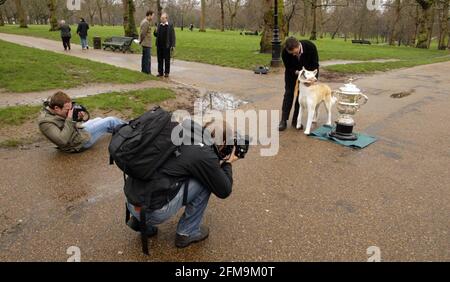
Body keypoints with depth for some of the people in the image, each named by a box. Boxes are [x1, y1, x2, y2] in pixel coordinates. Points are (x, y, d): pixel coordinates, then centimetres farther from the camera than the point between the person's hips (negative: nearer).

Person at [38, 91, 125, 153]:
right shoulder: (45, 122, -29)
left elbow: (72, 123, 9)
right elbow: (62, 140, -37)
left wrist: (78, 117, -12)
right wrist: (69, 119, -33)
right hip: (79, 142, -9)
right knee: (111, 121, -1)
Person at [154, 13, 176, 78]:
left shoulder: (170, 25, -4)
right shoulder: (159, 25, 11)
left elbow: (172, 36, -8)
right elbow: (156, 35, 14)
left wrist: (172, 45, -14)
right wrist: (155, 32, -9)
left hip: (166, 45, -5)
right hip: (159, 45, 5)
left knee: (167, 60, 4)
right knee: (160, 59, 9)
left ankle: (166, 72, 11)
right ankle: (160, 72, 17)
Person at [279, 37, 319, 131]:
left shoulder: (310, 46, -33)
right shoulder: (285, 52, -32)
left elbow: (315, 64, -22)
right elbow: (288, 68, -18)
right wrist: (296, 72, -36)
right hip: (292, 73, 0)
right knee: (288, 94, -6)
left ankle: (296, 120, 7)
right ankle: (283, 121, -4)